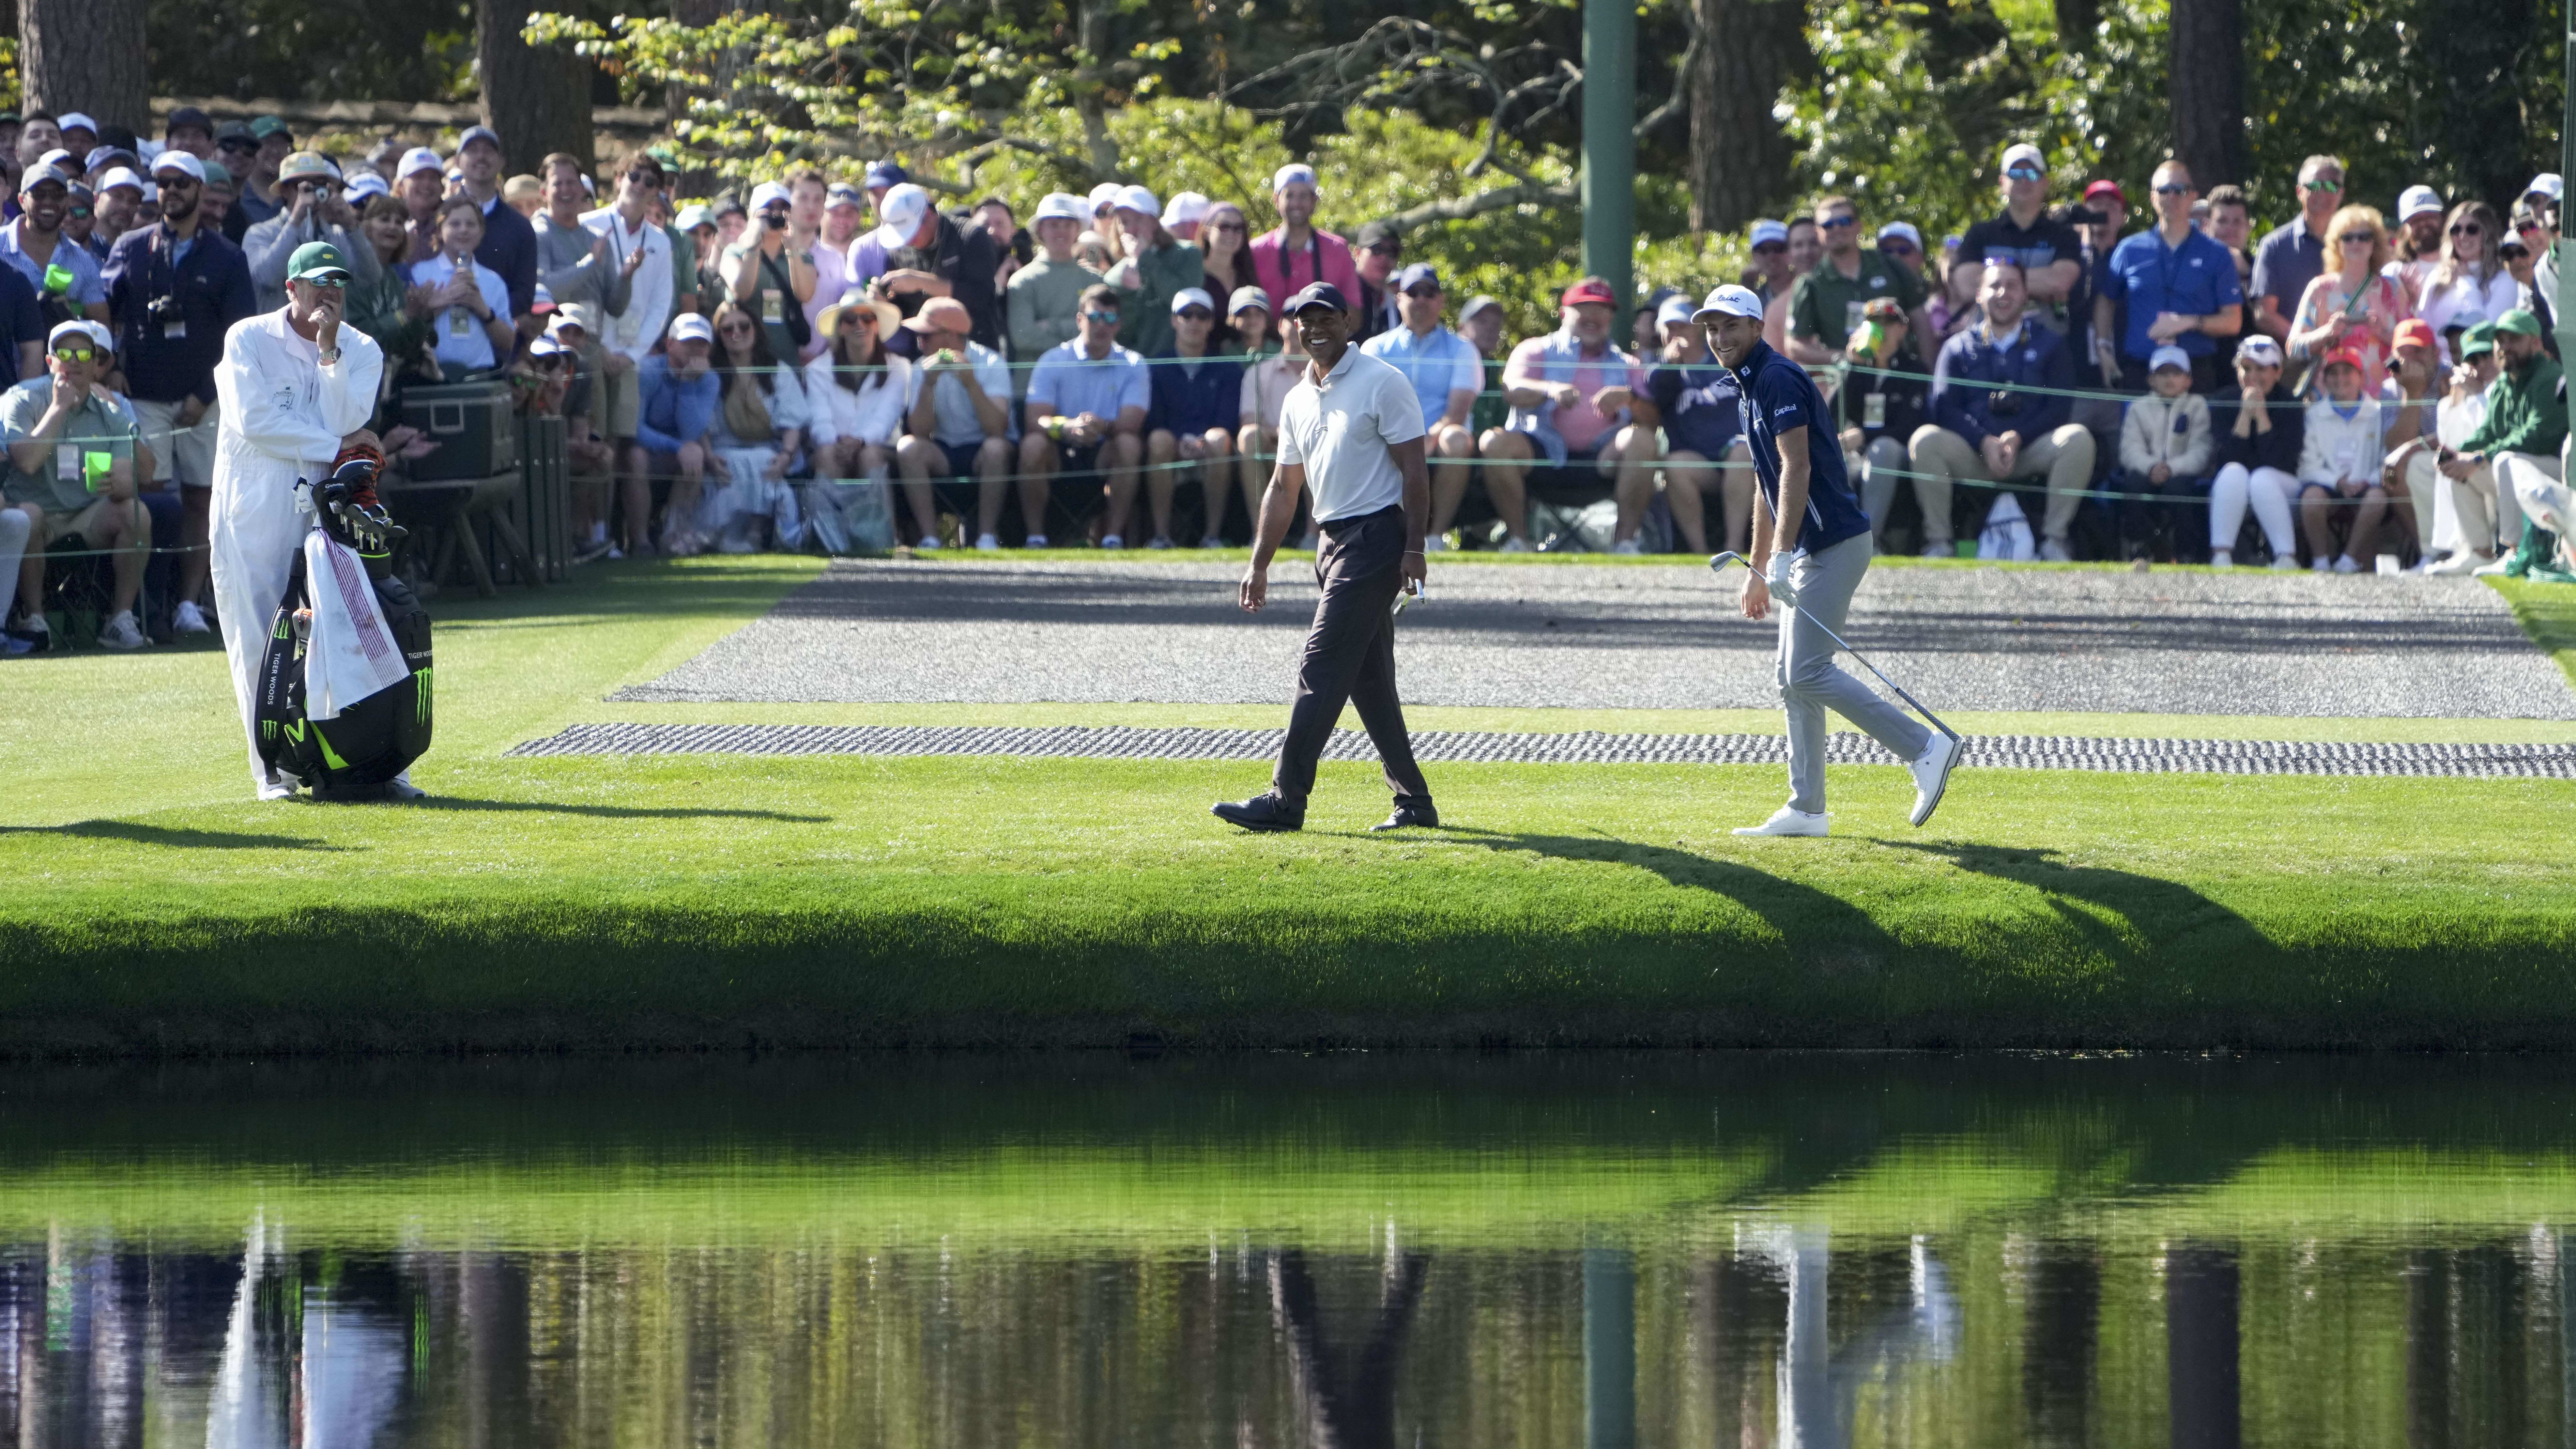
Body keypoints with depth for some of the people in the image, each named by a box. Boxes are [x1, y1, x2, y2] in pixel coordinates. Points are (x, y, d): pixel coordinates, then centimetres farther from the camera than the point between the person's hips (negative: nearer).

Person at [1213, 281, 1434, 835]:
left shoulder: (1383, 384, -8)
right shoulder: (1299, 399, 15)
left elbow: (1414, 470, -11)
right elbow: (1284, 487, 20)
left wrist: (1413, 549, -18)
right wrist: (1260, 565, 16)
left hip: (1376, 536, -8)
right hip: (1333, 541, 8)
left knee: (1322, 669, -12)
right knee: (1369, 681, 9)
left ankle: (1286, 801, -14)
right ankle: (1414, 800, 14)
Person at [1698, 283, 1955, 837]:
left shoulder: (1779, 380, -12)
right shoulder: (1752, 388, 19)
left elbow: (1797, 468, -22)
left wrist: (1781, 554, -29)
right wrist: (1757, 568, 28)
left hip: (1835, 543, -10)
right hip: (1811, 552, 10)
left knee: (1808, 673, -14)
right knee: (1794, 679, 9)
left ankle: (1925, 748, -12)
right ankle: (1806, 809, 10)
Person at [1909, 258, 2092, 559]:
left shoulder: (2049, 345, 16)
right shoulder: (1959, 348, 16)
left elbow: (2058, 408, 2)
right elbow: (1945, 409, 2)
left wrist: (2016, 439, -15)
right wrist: (1986, 443, -16)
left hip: (2030, 452, 0)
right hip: (1972, 453, 0)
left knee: (2078, 439, -30)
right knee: (1925, 440, -29)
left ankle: (2054, 539, -23)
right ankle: (1938, 542, -22)